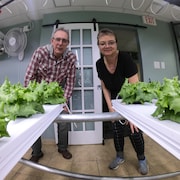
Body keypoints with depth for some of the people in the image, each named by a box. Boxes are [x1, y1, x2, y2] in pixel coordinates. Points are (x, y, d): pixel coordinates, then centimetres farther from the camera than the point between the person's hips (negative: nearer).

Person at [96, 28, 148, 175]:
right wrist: (110, 107, -11)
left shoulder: (125, 58, -24)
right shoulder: (99, 64, -11)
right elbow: (105, 88, -3)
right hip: (113, 101, 4)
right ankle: (120, 156, 34)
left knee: (133, 129, -4)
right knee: (117, 129, 7)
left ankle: (142, 158, 27)